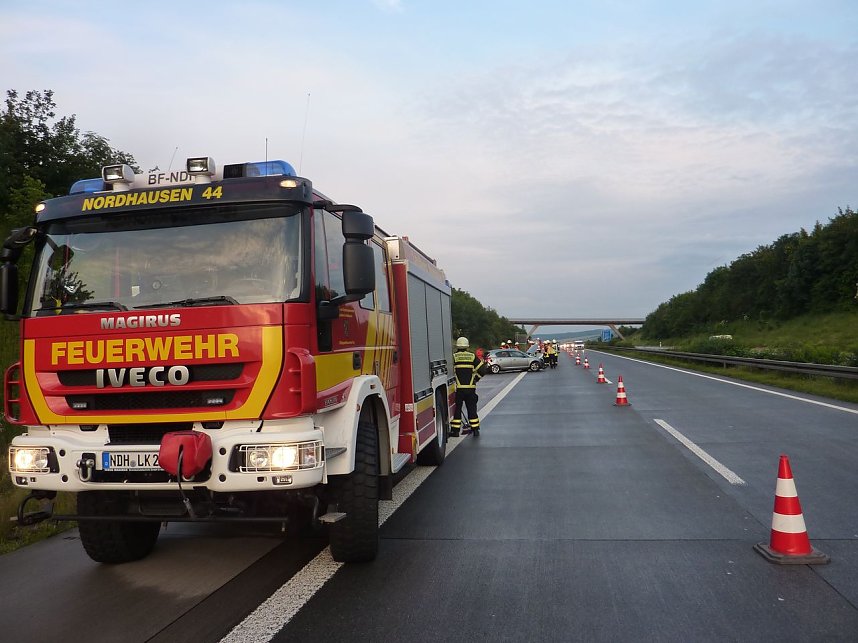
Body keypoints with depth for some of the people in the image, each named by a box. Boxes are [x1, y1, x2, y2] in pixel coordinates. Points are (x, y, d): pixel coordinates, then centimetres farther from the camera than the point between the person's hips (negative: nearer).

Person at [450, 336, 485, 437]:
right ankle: (475, 429, 13)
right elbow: (482, 369, 1)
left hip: (458, 388, -2)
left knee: (456, 409, 6)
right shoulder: (473, 357, 4)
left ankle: (455, 430, 7)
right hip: (471, 388, 2)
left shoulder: (453, 357, -3)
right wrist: (475, 378, 15)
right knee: (472, 409, 11)